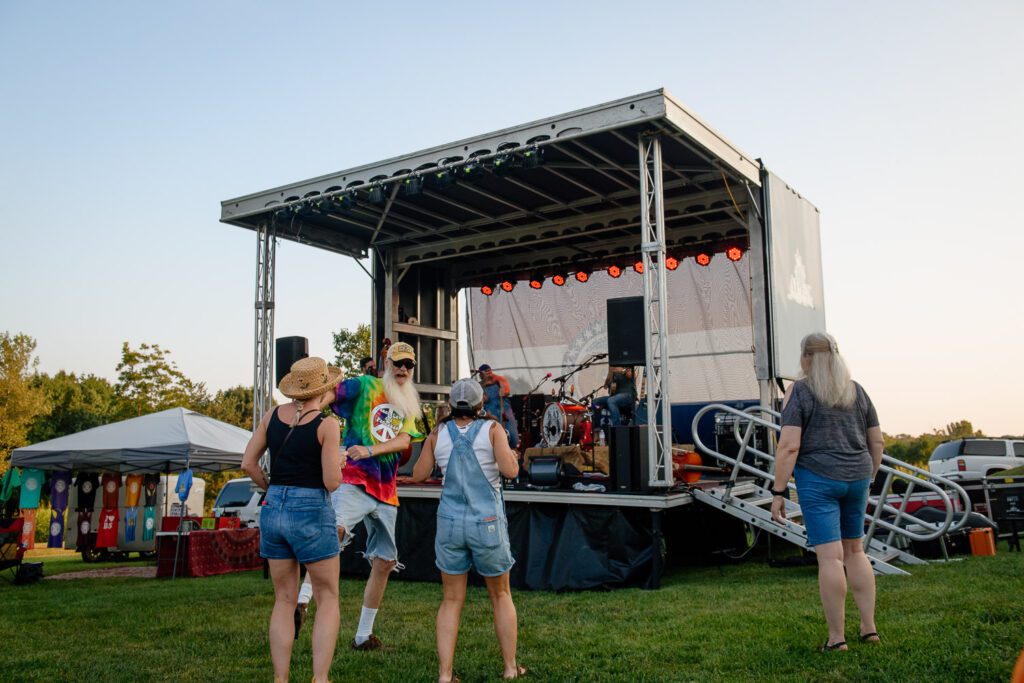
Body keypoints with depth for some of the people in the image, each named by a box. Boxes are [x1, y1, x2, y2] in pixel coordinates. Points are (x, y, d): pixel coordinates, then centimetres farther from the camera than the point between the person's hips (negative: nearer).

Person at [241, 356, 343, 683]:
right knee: (328, 598, 8)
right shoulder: (327, 424, -12)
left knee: (284, 601, 14)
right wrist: (339, 460, 7)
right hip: (312, 513, -5)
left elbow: (248, 463, 8)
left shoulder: (273, 415, 4)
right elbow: (332, 482, -13)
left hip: (273, 509, 5)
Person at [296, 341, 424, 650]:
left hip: (386, 491, 6)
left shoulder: (410, 405, 17)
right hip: (353, 478, -6)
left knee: (385, 562, 9)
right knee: (336, 529, -36)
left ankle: (363, 635, 22)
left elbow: (404, 440, 0)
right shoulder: (365, 385, 4)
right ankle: (302, 600, -36)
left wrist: (370, 450, -17)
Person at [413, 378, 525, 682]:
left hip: (450, 522, 2)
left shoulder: (439, 433, 2)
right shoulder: (491, 429, -6)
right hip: (487, 522, -2)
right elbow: (511, 470, -15)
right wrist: (507, 447, 4)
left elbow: (418, 474, 6)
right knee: (501, 595, 16)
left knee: (451, 600, 11)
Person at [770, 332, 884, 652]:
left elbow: (789, 446, -13)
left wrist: (779, 491, -10)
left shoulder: (799, 391, -6)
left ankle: (836, 638, 2)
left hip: (817, 479, -6)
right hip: (856, 477, 6)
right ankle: (869, 628, 21)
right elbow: (876, 441, 14)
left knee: (830, 555, -4)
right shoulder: (857, 391, 11)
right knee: (855, 550, 17)